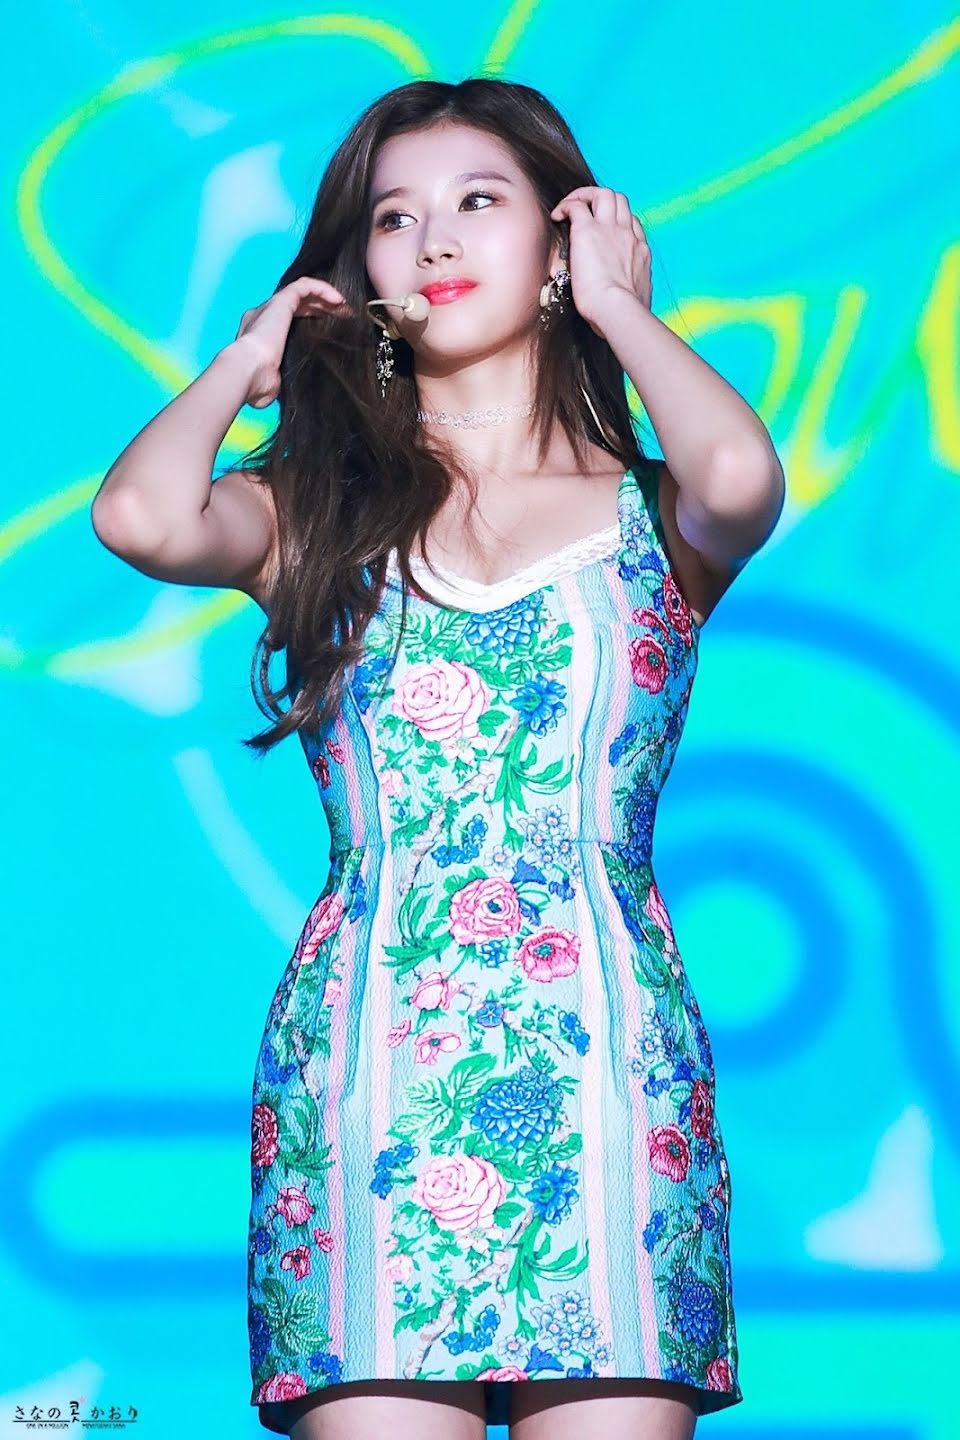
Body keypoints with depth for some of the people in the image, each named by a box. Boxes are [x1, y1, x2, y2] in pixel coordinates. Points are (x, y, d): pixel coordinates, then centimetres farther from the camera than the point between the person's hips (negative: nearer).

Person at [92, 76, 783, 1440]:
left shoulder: (653, 517, 12)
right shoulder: (316, 512, 13)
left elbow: (743, 479, -13)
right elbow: (139, 516, -8)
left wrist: (618, 305, 7)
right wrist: (250, 357, 12)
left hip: (604, 1060, 0)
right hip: (362, 1066, 0)